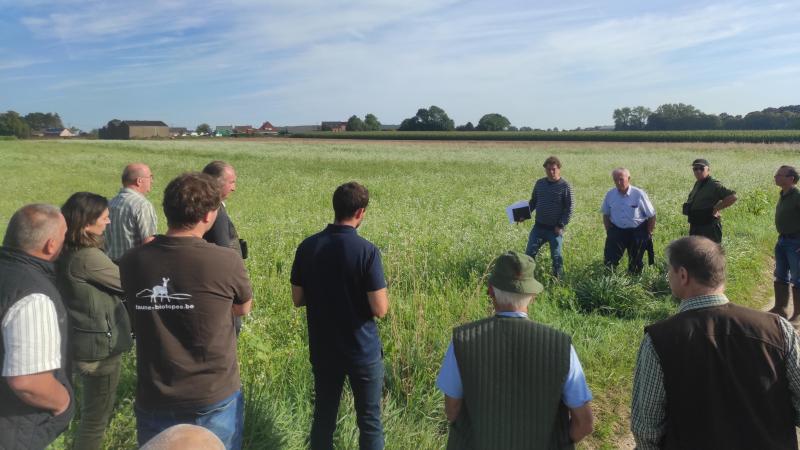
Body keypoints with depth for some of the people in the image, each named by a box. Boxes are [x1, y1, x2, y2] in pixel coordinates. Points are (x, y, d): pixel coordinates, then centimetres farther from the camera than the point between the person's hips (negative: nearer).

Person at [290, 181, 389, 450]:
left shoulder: (307, 247, -5)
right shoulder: (367, 251, -18)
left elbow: (298, 299, 2)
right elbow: (380, 309, -18)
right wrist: (381, 292, 2)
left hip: (322, 349, 4)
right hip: (362, 350, -4)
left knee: (324, 415, 18)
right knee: (369, 420, 11)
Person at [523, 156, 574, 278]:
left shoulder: (565, 186, -9)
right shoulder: (539, 183, 5)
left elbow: (569, 208, -9)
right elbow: (533, 202, 14)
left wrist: (561, 225, -14)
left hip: (555, 229, -4)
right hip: (539, 227, 4)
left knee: (556, 256, 7)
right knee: (529, 253, 5)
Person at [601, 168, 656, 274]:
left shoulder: (639, 194, -14)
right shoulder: (610, 195, -4)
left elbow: (652, 216, -6)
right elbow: (606, 214, 11)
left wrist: (649, 234, -5)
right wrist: (609, 231, 5)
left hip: (637, 232, -2)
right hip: (616, 230, 2)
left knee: (635, 263, 10)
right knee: (609, 261, -7)